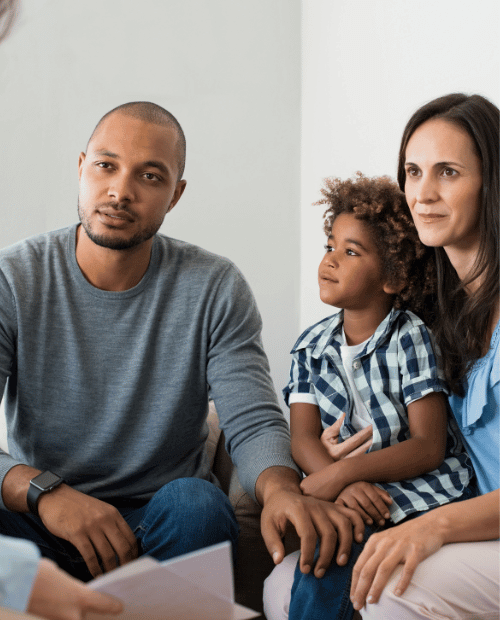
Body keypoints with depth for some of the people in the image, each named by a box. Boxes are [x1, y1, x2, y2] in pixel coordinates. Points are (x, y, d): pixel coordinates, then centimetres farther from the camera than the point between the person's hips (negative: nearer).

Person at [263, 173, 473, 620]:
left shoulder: (411, 338, -6)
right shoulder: (311, 347, 8)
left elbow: (428, 447, -12)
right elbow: (304, 440, -1)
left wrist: (343, 472, -23)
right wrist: (346, 488, -22)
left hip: (422, 492, -4)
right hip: (352, 497, 5)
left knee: (321, 569, -26)